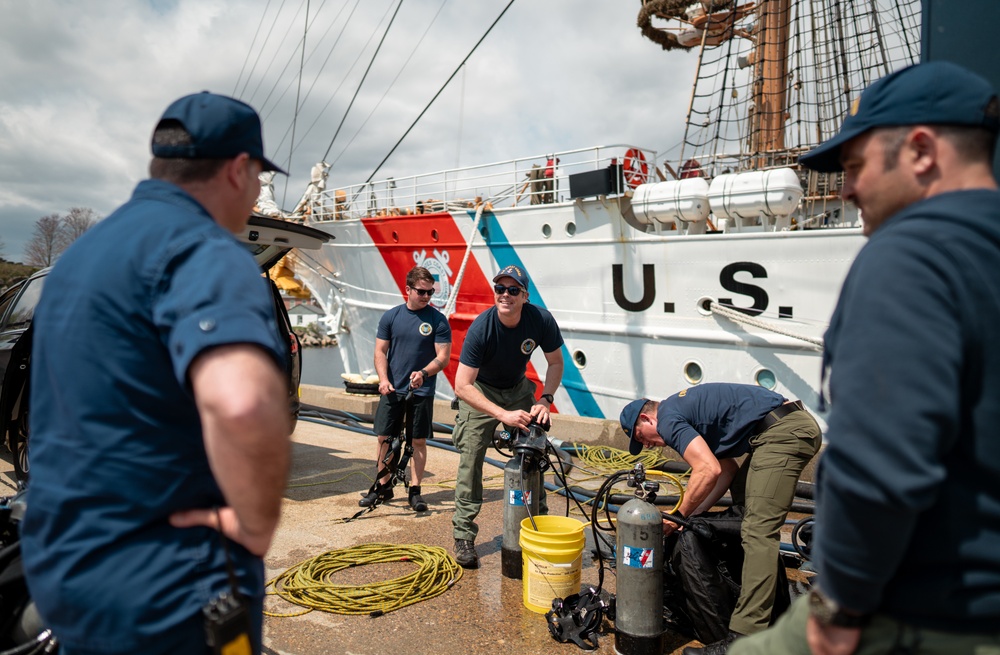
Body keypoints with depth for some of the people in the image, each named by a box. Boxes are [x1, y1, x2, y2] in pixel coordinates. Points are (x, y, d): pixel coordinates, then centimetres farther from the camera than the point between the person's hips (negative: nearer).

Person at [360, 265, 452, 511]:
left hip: (421, 391, -2)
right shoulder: (391, 316, 4)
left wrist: (424, 373, -24)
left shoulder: (438, 320, -4)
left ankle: (415, 491, 15)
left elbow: (443, 357, -6)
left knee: (419, 441, 4)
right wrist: (383, 379, -10)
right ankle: (383, 486, 22)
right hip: (392, 389, 2)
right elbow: (380, 351, 6)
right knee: (384, 438, 7)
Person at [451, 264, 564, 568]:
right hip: (480, 391, -3)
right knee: (471, 456, -11)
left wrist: (545, 399, -19)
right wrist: (503, 414, -38)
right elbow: (462, 386, -30)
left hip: (518, 388, 3)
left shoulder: (541, 320, -21)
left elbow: (556, 363, -4)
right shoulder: (481, 328, -30)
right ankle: (464, 535, -1)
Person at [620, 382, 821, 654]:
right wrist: (692, 514, 12)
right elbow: (728, 468, 18)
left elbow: (709, 470, -20)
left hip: (783, 431, -11)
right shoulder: (685, 408, 21)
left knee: (757, 531, -12)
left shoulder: (667, 418, -7)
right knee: (742, 501, 24)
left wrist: (678, 517, -7)